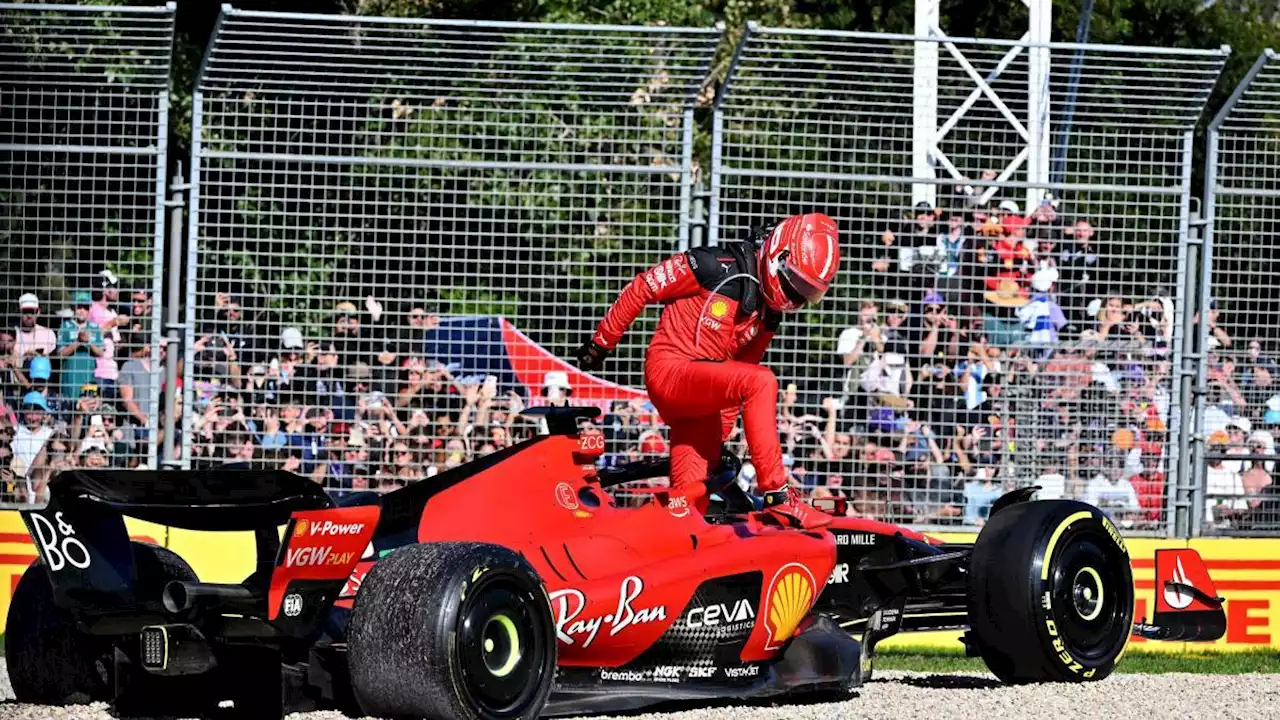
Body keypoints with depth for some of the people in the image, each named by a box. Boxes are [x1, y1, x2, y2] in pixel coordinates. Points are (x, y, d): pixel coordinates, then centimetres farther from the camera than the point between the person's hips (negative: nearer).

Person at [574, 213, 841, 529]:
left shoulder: (768, 313, 13)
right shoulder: (721, 266, -10)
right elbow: (643, 287, -5)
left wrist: (721, 438, 18)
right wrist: (602, 341, 0)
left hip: (700, 399, 8)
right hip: (668, 370, -8)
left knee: (691, 501, -2)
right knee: (762, 382, -28)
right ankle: (777, 497, -32)